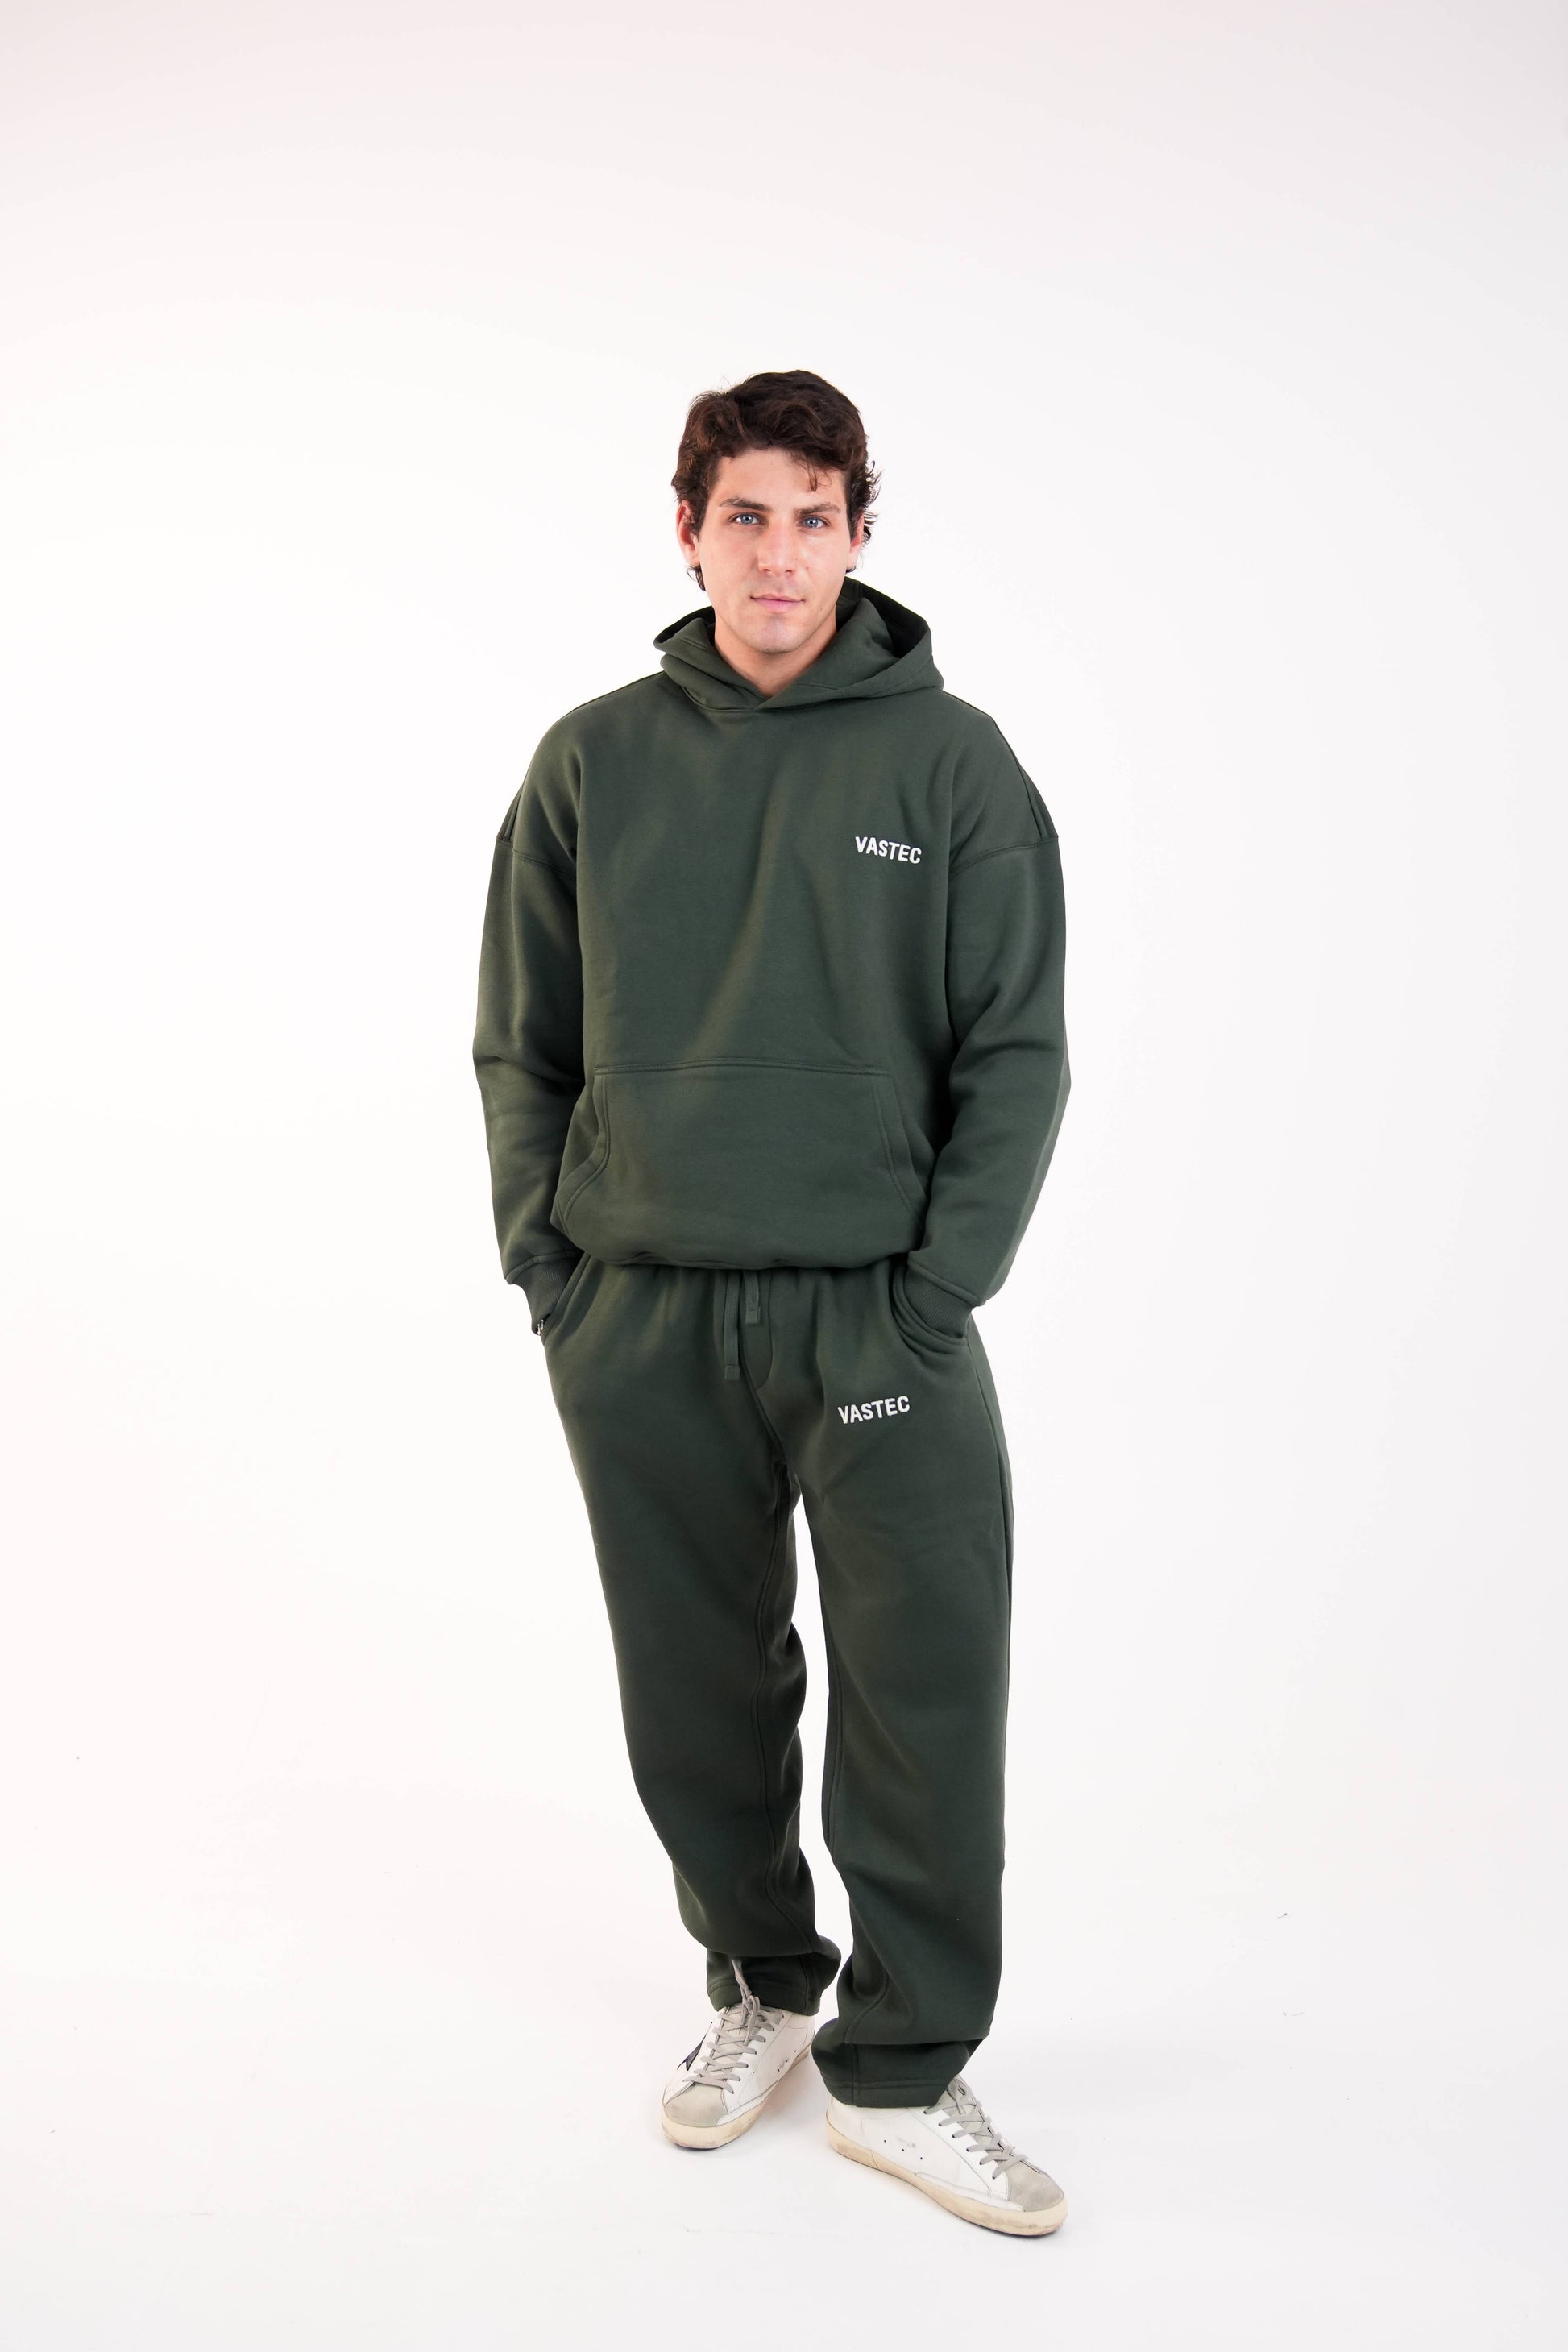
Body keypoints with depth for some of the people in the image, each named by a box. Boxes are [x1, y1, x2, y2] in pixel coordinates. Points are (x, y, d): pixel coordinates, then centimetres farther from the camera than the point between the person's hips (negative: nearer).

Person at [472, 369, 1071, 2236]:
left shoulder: (951, 761, 0)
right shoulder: (592, 764, 6)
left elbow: (1017, 1051, -2)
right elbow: (521, 1045, 9)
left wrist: (935, 1292, -9)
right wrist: (549, 1267, 0)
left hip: (877, 1312, -2)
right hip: (638, 1323, 2)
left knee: (929, 1697, -2)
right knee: (698, 1697, 12)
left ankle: (904, 2069, 16)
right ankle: (759, 1985, 33)